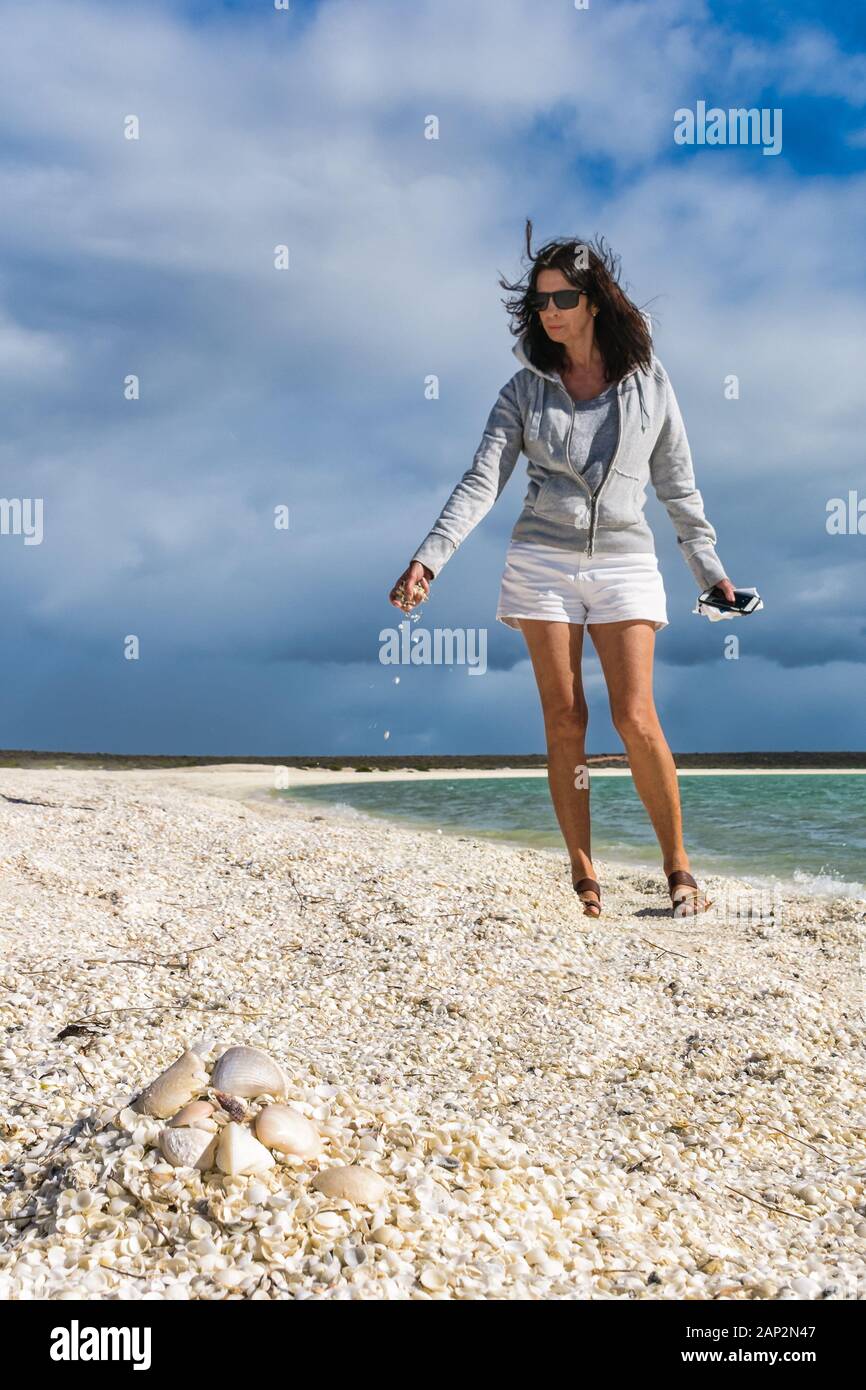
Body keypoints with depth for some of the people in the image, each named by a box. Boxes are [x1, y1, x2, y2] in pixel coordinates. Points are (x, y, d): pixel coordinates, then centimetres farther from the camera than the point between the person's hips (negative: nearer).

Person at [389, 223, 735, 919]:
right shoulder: (526, 389, 6)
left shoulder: (649, 382, 6)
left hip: (624, 563, 0)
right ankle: (583, 875, 8)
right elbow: (481, 482, -3)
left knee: (636, 718, -9)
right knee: (565, 721, -1)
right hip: (543, 562, 1)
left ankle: (679, 868, 6)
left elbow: (677, 484, 12)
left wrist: (711, 568, 14)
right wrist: (428, 557, -15)